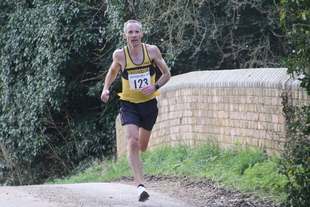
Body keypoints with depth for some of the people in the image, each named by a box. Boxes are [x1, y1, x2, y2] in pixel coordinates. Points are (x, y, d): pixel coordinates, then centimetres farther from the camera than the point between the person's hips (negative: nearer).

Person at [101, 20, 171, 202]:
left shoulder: (152, 51, -10)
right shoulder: (120, 55, -9)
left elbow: (167, 74, 1)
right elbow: (113, 71, 13)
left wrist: (155, 87, -17)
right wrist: (106, 88, -3)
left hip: (149, 103, 2)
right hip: (129, 104, -2)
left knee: (142, 147, 16)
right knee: (133, 143, -21)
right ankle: (140, 185, -22)